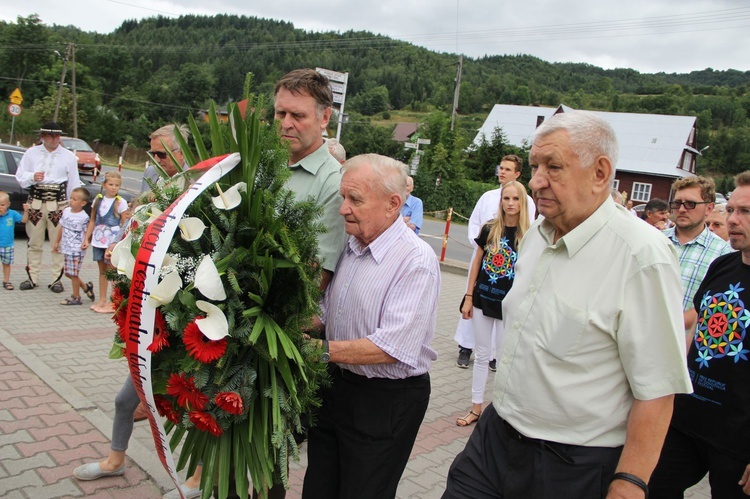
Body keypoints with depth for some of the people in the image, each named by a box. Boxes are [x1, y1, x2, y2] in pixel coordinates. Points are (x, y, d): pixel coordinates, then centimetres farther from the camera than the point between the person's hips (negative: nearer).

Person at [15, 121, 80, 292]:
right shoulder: (31, 153, 10)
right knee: (34, 242, 7)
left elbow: (74, 183, 5)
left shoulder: (69, 156, 5)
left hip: (58, 204, -2)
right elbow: (20, 176, 9)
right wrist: (32, 177, -13)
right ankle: (32, 278, 18)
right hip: (35, 202, 2)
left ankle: (56, 279, 7)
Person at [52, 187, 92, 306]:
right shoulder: (66, 211, 8)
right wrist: (57, 242, 22)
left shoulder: (84, 217, -14)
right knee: (68, 273, 13)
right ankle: (86, 287, 30)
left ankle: (76, 297, 12)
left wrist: (85, 243, -23)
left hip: (77, 250, -8)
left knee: (73, 273, -2)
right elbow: (62, 227, 18)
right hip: (66, 248, 8)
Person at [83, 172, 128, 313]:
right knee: (102, 271, 13)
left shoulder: (120, 202, -5)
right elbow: (93, 221, 13)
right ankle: (102, 300, 22)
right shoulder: (98, 199, 9)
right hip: (98, 240, 5)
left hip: (113, 241, -5)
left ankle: (114, 302, 3)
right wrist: (86, 238, 9)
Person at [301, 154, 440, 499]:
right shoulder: (350, 247, 3)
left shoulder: (417, 261, -21)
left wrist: (320, 349, -24)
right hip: (336, 386, 7)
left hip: (386, 402, -7)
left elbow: (391, 349, -27)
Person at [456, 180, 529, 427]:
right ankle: (476, 408, 23)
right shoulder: (489, 229, 0)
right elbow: (476, 263, 5)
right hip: (483, 299, 3)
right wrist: (468, 297, 4)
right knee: (482, 355, 12)